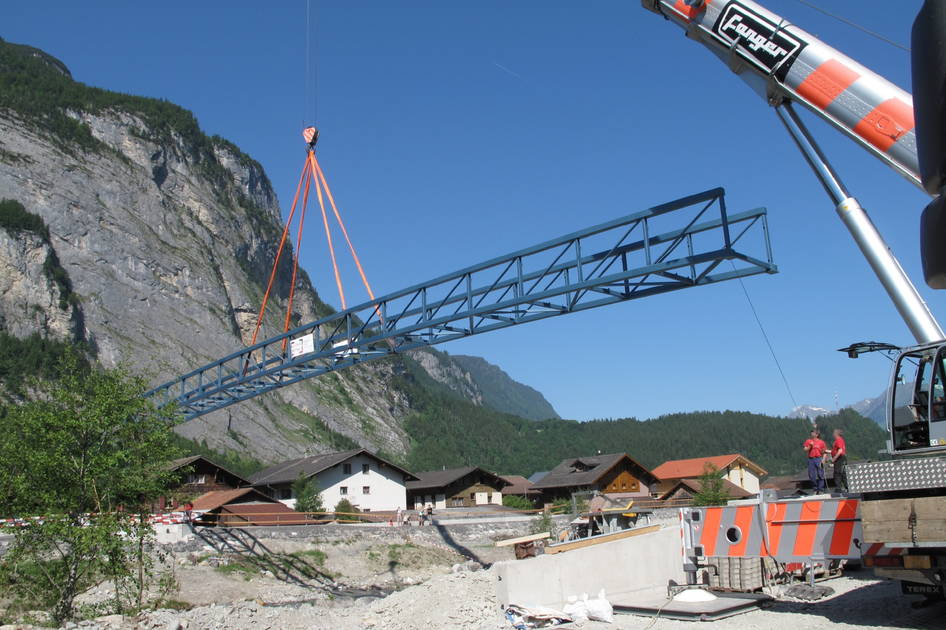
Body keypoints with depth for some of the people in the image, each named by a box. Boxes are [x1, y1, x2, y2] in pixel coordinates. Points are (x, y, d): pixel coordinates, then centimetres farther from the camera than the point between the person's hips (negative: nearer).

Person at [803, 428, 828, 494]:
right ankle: (815, 490, 13)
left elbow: (825, 452, 6)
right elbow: (805, 450, 6)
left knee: (820, 475, -5)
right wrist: (810, 446, -10)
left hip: (819, 459, -2)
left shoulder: (821, 442, 4)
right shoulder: (808, 441, 10)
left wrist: (823, 459, -7)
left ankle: (821, 490, 2)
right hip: (811, 459, 2)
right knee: (812, 476, 2)